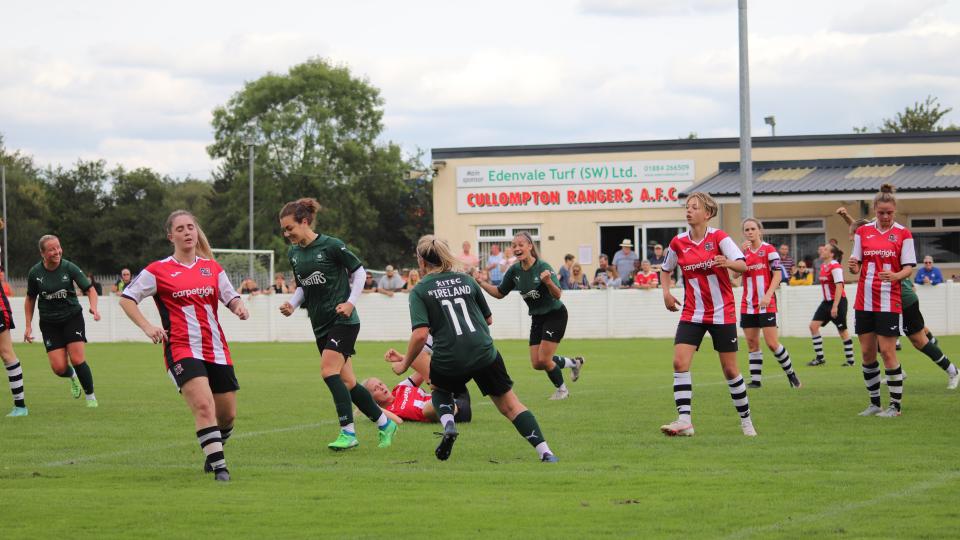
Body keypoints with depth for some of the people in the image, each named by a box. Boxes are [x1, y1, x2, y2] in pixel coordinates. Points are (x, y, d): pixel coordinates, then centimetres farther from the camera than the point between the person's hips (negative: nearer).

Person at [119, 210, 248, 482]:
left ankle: (212, 453, 36)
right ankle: (219, 467, -23)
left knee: (227, 416, 8)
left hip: (217, 350, 5)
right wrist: (147, 327, -10)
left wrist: (239, 306, -11)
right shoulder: (159, 270, 1)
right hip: (182, 349, -5)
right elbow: (126, 298, 4)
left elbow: (231, 296, 13)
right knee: (203, 405, -25)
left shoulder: (212, 267, 13)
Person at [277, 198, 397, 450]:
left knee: (329, 370, -21)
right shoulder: (293, 253, 8)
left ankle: (348, 432, -17)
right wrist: (292, 304, 0)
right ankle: (385, 423, 19)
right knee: (346, 381, 6)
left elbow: (359, 272, -3)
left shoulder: (332, 246, -12)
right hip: (320, 324, 7)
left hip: (343, 320, -7)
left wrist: (351, 302, -13)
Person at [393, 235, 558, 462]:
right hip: (485, 355, 2)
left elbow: (420, 334, -10)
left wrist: (405, 363, 2)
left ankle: (448, 426, 4)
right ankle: (545, 451, -2)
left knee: (440, 389, 31)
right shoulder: (466, 280, 13)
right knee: (509, 404, 11)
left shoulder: (420, 290, 1)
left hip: (448, 360, -2)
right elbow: (488, 319, 20)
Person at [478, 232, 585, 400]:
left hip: (555, 315, -7)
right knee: (537, 364, 3)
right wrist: (481, 283, -8)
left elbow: (557, 295, -32)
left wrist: (548, 282, -52)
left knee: (543, 360, -11)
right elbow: (499, 293, 6)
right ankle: (574, 363, 28)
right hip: (537, 318, 7)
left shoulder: (543, 267, -24)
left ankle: (561, 390, 16)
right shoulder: (514, 271, -6)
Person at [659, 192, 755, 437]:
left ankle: (746, 420, 20)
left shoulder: (718, 237, -8)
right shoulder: (678, 243, 2)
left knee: (730, 369, 3)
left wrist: (728, 263, -40)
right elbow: (665, 269, 18)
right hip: (692, 314, 3)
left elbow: (743, 265, -18)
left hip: (722, 313, -3)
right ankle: (684, 421, -18)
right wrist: (666, 291, 0)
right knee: (680, 362, -16)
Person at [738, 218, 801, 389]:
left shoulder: (769, 250, -3)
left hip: (766, 304, -5)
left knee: (772, 343, -9)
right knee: (752, 343, 3)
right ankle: (756, 379, 7)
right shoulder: (744, 251, 11)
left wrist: (768, 296, -19)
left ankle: (791, 373, 7)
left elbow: (777, 275, -8)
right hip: (748, 305, 5)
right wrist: (741, 253, -13)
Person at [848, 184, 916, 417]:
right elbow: (857, 265, 10)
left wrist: (895, 275, -24)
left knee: (887, 352, -7)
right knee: (867, 352, 6)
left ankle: (895, 405, 2)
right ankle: (874, 403, 18)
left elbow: (909, 268, -3)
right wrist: (852, 266, -13)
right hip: (864, 301, 4)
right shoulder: (863, 231, 8)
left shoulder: (903, 233, -1)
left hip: (889, 301, -4)